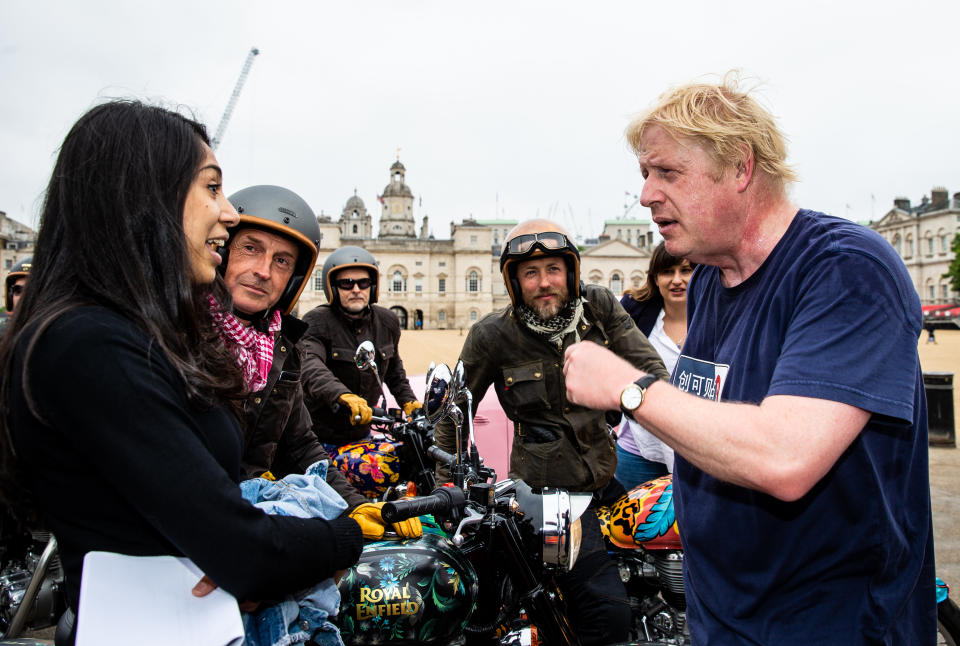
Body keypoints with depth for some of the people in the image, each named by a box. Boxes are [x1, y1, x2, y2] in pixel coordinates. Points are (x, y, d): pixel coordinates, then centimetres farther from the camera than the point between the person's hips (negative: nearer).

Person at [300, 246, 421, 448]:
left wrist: (408, 401, 11)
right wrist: (343, 395, -51)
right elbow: (309, 366, -35)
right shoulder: (316, 322, -15)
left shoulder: (387, 322, 4)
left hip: (361, 431, 5)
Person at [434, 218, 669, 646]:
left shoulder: (598, 307, -1)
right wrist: (446, 485, 4)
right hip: (549, 490, -5)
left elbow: (649, 369, -1)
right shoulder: (493, 335, -9)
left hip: (609, 473, 5)